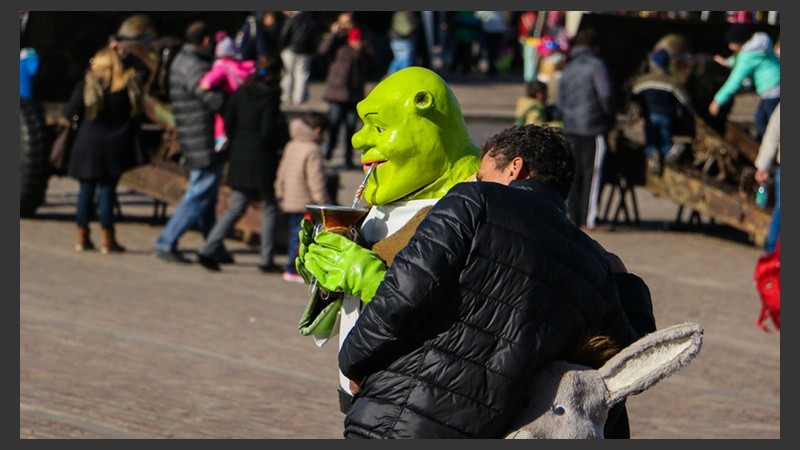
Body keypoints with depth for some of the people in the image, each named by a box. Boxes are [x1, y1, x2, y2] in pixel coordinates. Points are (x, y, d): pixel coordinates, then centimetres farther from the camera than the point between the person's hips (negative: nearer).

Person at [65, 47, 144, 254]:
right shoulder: (129, 86, -1)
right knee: (107, 190, 3)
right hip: (115, 148, 0)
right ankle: (107, 240, 2)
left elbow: (69, 112, -2)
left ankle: (82, 237, 12)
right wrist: (129, 140, 14)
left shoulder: (87, 84, -5)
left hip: (88, 145, 0)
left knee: (86, 190, 9)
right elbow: (136, 117, 4)